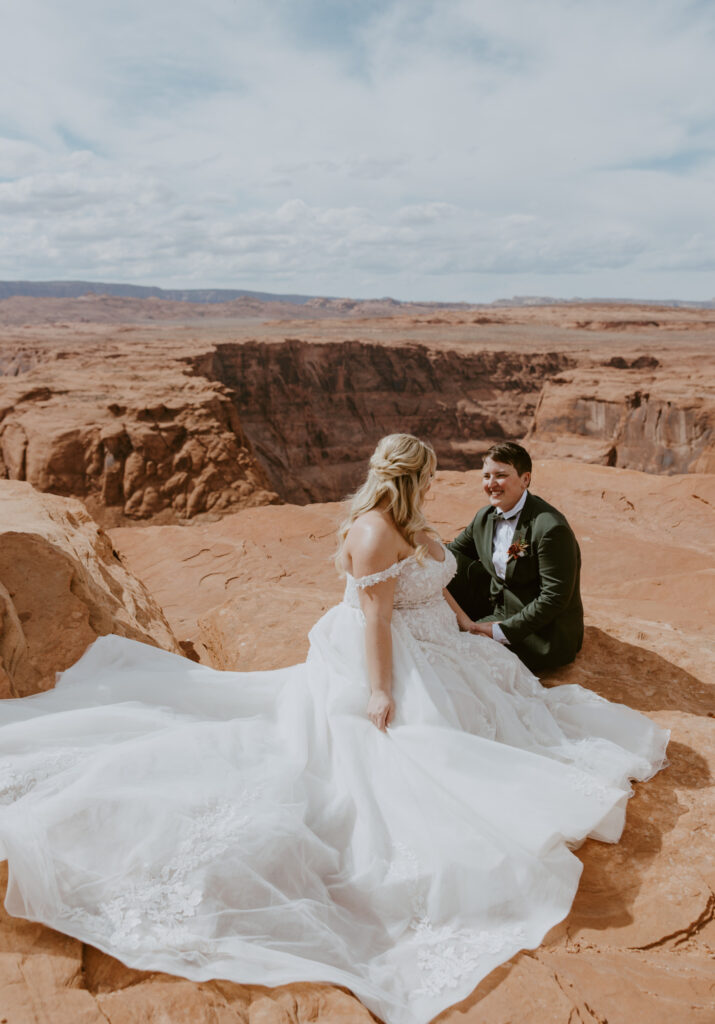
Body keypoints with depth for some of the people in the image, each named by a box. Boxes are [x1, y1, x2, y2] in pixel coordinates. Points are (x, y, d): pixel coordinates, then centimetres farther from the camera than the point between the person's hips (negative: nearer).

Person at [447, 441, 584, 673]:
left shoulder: (551, 528, -26)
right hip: (497, 606, 8)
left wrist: (502, 630, -24)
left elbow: (555, 597, -26)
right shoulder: (485, 517, 0)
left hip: (542, 633, -8)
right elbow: (454, 550, 14)